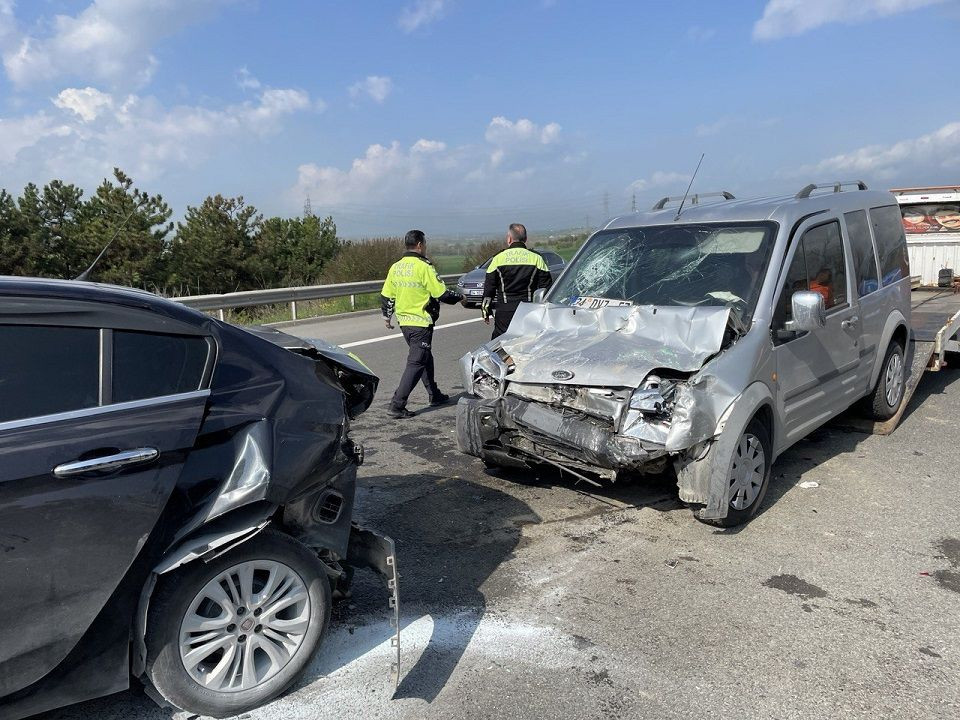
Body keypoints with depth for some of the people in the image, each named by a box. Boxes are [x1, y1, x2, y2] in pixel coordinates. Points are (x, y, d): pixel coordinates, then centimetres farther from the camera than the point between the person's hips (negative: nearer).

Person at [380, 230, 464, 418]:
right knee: (416, 363, -4)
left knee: (425, 358, 22)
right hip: (421, 323, -8)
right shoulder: (423, 267, -16)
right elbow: (442, 294, -15)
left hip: (404, 322, 8)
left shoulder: (395, 267, 6)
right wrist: (459, 297, 3)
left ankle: (435, 395, 34)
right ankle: (397, 405, -9)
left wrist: (386, 316, 24)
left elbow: (386, 295, 11)